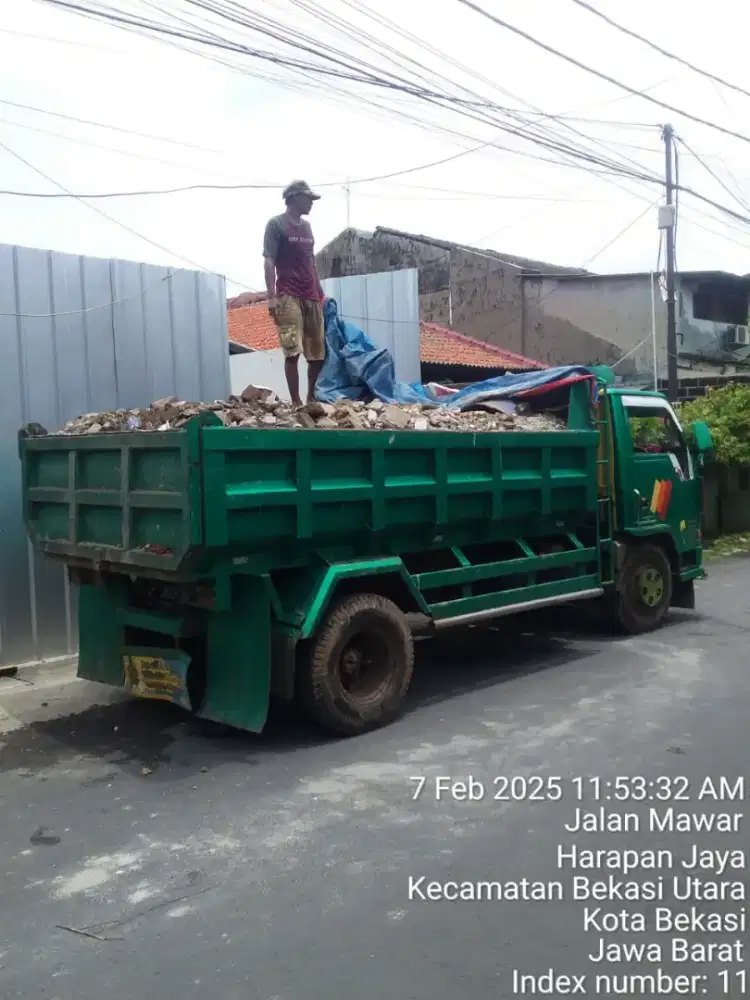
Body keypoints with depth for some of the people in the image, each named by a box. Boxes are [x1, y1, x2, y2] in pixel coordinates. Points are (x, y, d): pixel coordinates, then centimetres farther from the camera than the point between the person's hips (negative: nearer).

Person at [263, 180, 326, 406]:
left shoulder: (307, 226, 20)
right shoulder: (276, 224, 1)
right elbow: (269, 261, -6)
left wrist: (321, 293, 19)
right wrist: (271, 296, -15)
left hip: (311, 297, 7)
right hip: (288, 296, -7)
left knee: (318, 353, 4)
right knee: (293, 352, -14)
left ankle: (312, 398, 15)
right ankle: (296, 402, -10)